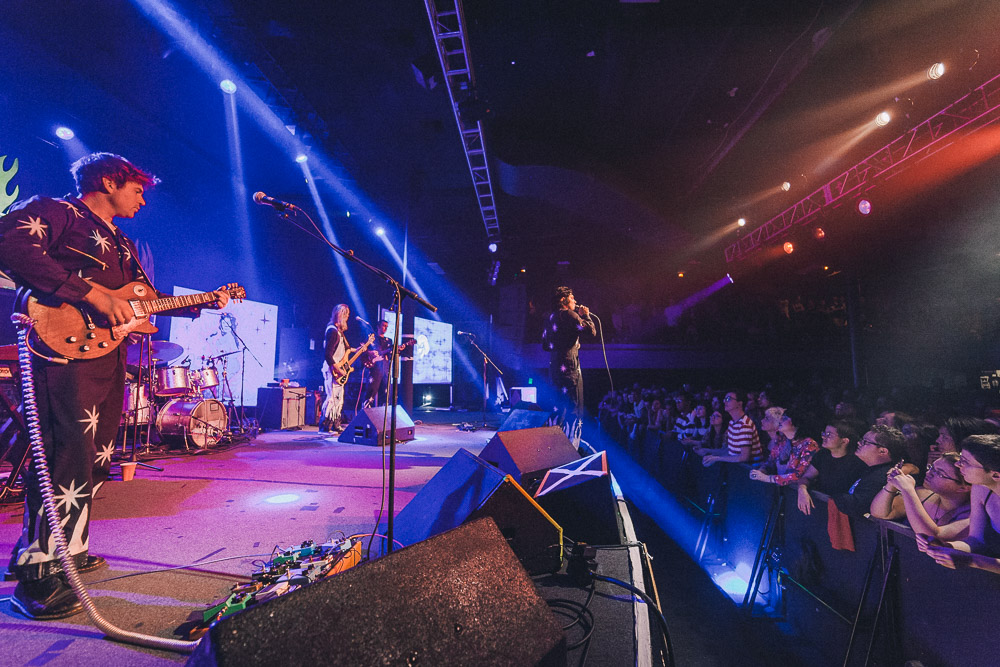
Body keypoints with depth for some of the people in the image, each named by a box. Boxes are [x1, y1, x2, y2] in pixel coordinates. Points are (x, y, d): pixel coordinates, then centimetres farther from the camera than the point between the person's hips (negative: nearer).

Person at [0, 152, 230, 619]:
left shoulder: (122, 244, 26)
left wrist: (205, 302, 19)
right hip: (69, 347, -9)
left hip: (110, 357, 9)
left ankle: (66, 549, 27)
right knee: (68, 457, -11)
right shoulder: (58, 211, 1)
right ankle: (38, 576, 0)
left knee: (95, 458, 13)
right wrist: (92, 294, -23)